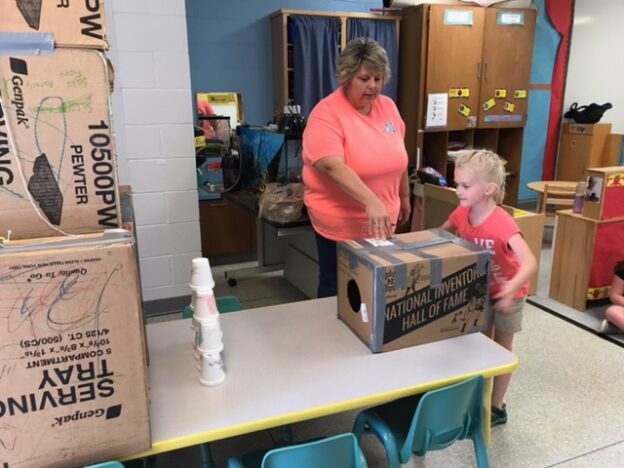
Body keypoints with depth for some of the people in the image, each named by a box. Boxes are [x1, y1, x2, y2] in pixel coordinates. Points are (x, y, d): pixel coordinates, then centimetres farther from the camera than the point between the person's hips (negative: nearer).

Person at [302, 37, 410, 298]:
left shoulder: (388, 107, 4)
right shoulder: (326, 113, -16)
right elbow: (333, 166, -30)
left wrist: (404, 197, 21)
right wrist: (371, 201, -41)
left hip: (382, 222, 6)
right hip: (340, 225, -5)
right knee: (338, 290, 9)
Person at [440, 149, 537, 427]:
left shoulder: (502, 223, -34)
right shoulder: (462, 214, -14)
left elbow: (530, 262, -43)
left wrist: (511, 288, -59)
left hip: (505, 293, -6)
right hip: (479, 291, 6)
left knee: (501, 349, 10)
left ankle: (497, 408, 27)